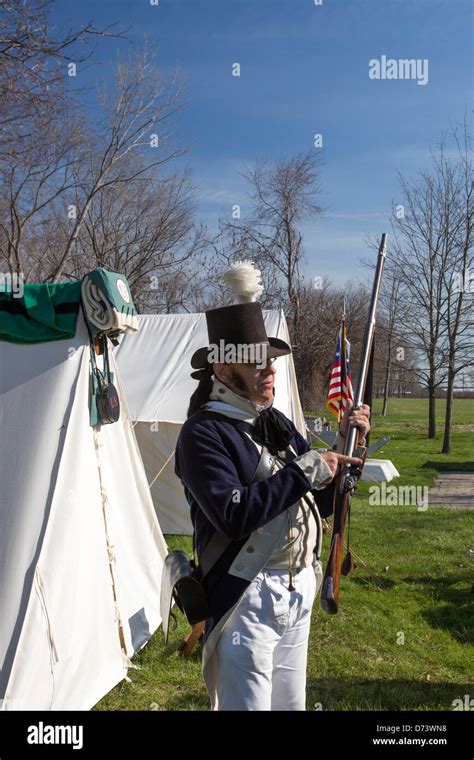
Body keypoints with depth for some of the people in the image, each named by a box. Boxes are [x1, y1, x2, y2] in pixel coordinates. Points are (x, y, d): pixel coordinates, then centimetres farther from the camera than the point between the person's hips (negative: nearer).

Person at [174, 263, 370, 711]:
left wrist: (344, 448, -3)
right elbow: (233, 515, -26)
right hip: (247, 600, -7)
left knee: (291, 703, 20)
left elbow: (320, 504, 12)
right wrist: (304, 471, -21)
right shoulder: (203, 433, -14)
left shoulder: (277, 422, 8)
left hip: (299, 591, 8)